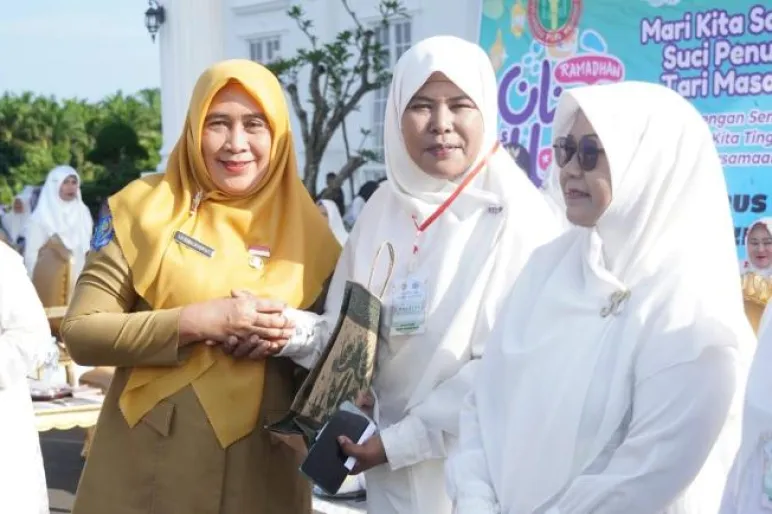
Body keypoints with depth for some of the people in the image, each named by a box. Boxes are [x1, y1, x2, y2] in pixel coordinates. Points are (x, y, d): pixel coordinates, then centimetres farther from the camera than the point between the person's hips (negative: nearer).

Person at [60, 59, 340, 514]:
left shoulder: (306, 230, 3)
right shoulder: (146, 207, -3)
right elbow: (81, 331, -8)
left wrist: (290, 336, -13)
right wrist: (200, 321, -19)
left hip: (262, 470, 2)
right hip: (148, 465, -1)